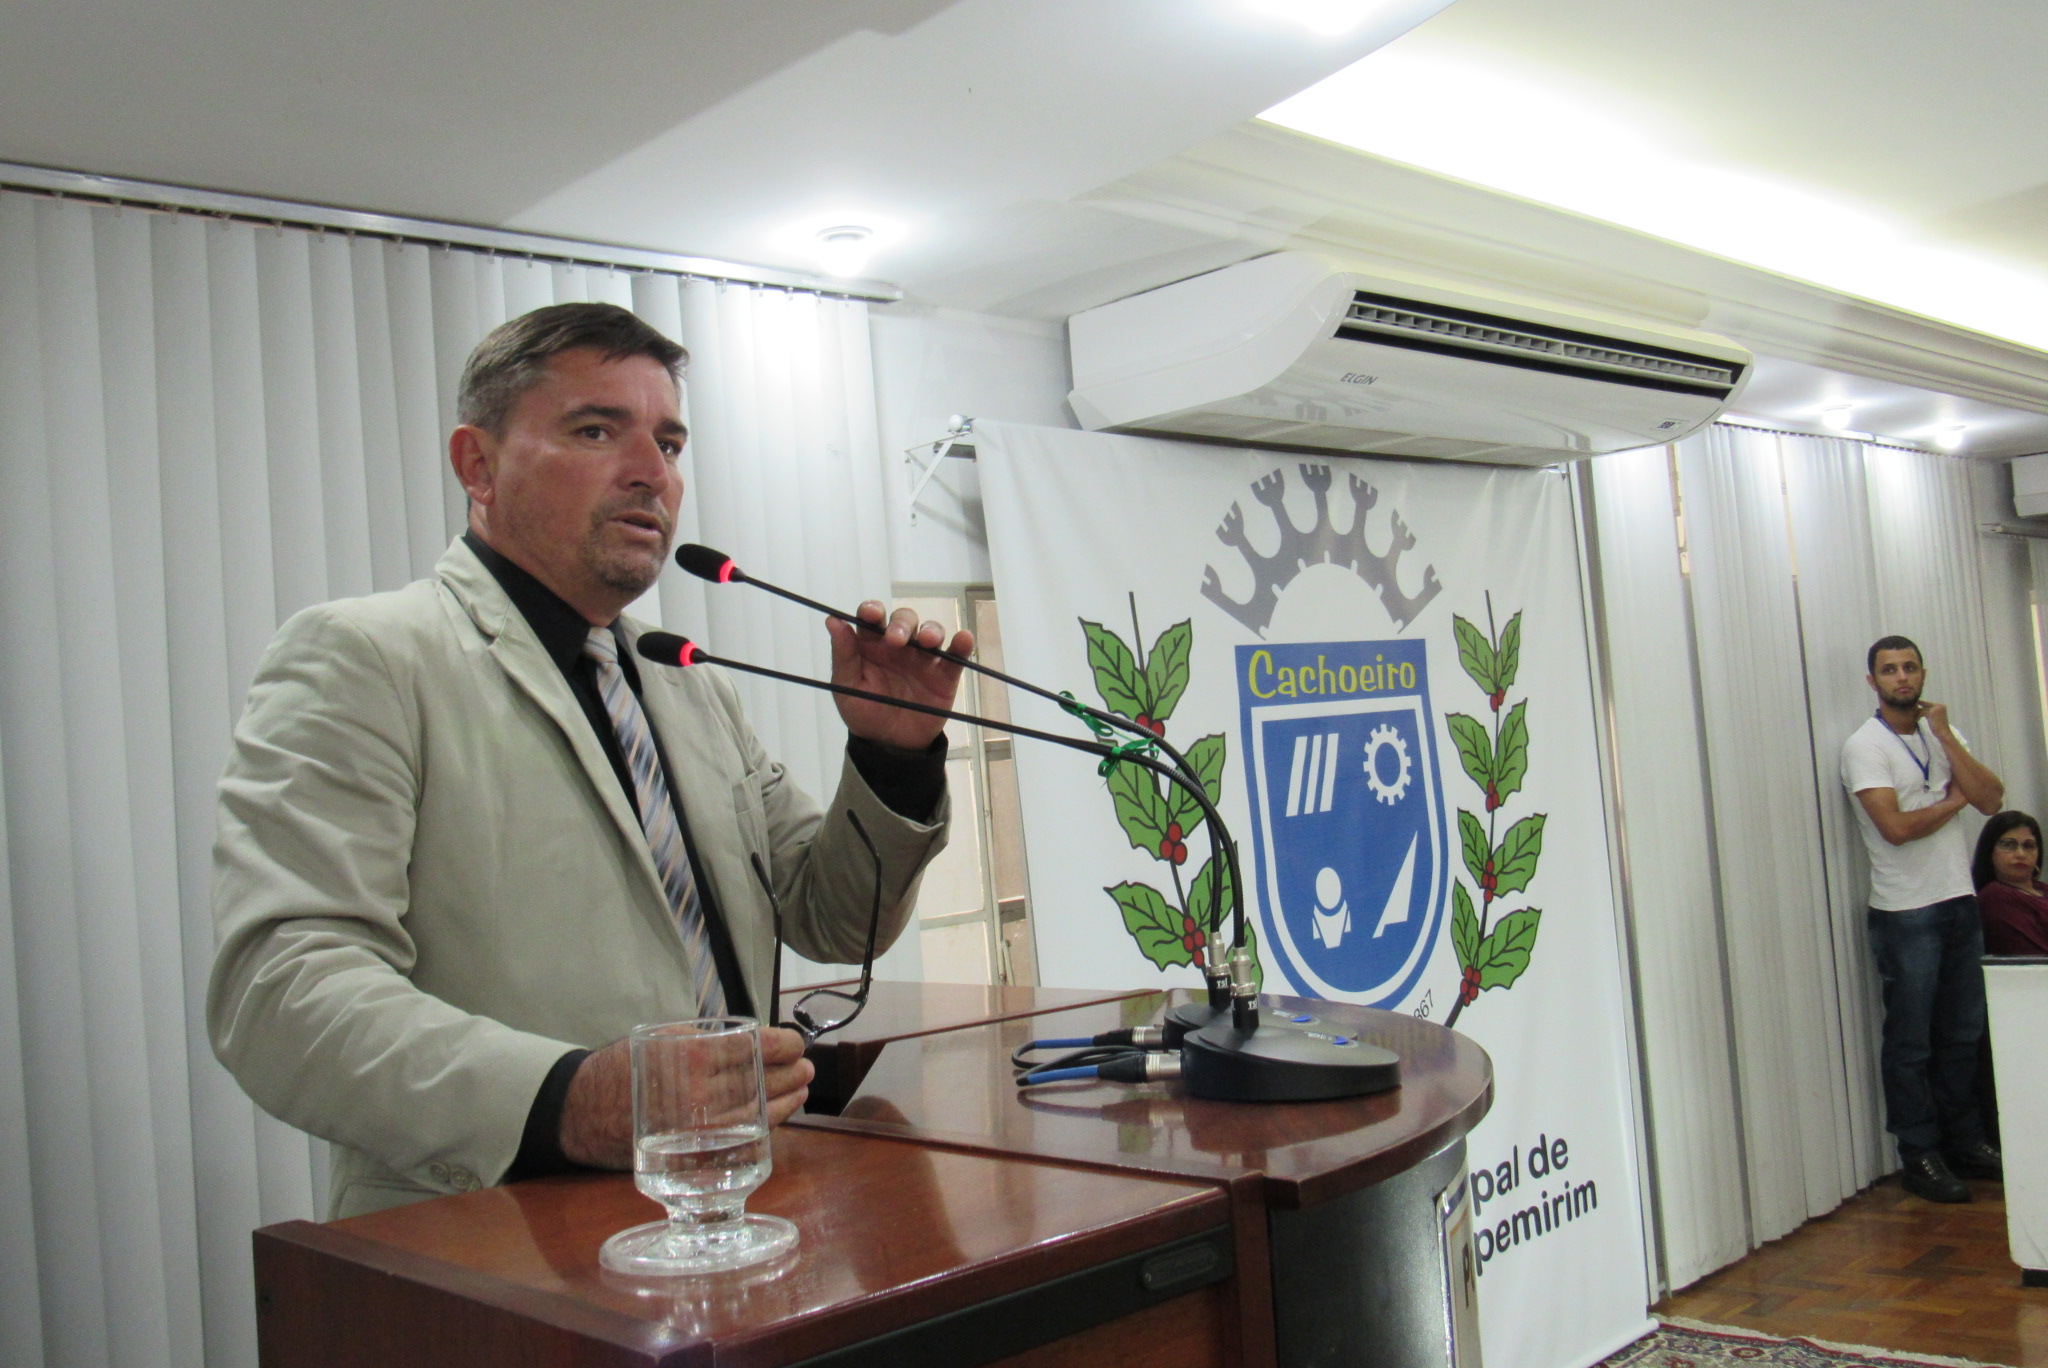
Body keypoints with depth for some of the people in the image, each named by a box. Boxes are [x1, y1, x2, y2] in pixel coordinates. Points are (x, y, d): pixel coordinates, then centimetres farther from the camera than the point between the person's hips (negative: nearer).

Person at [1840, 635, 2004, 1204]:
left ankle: (1964, 1139, 25)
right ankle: (1919, 1156, 9)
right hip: (1906, 914, -6)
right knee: (1911, 1042, 1)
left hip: (1960, 902, 6)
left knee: (1962, 1033, 13)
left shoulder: (1941, 733, 12)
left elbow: (1991, 799, -1)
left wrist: (1945, 735, -8)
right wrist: (1953, 800, -3)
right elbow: (1897, 826, -19)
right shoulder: (1865, 745, -8)